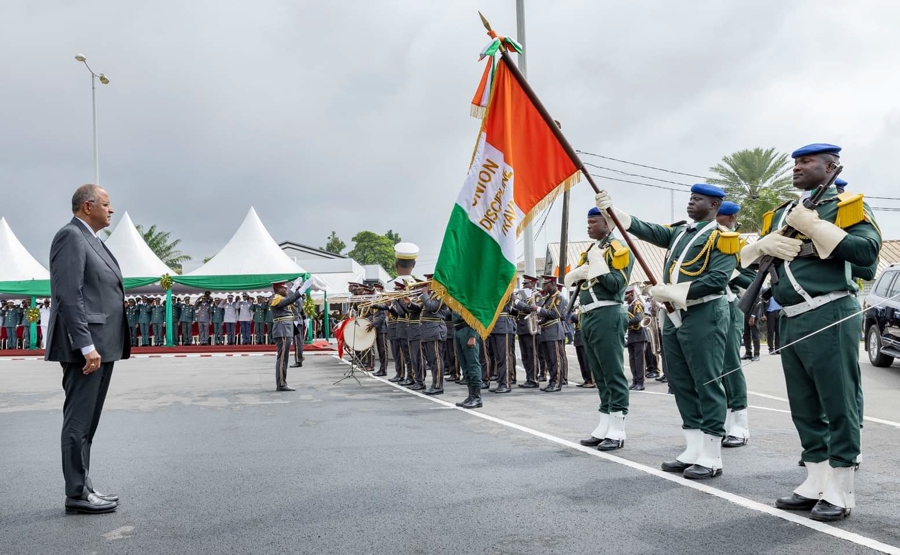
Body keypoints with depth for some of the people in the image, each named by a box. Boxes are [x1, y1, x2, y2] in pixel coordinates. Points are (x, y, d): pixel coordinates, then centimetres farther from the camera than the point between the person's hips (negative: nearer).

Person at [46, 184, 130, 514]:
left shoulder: (90, 239, 20)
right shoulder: (71, 236, -10)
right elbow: (69, 295, -19)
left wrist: (99, 345, 18)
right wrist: (86, 345, -24)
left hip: (100, 345, 10)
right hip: (86, 347, -10)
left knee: (86, 423, 14)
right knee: (78, 422, -3)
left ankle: (84, 488, 21)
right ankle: (77, 495, 3)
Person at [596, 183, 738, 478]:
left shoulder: (721, 237, -5)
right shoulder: (679, 232, 18)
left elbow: (718, 280, -17)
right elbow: (645, 229, 7)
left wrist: (671, 291, -19)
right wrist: (611, 208, -4)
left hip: (704, 317, -8)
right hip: (674, 317, 8)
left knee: (707, 385, -4)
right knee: (681, 384, 10)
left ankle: (712, 457, 3)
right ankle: (693, 451, 18)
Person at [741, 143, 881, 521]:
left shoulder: (847, 205, 0)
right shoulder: (780, 214, 19)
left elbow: (868, 251, -16)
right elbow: (747, 256, 16)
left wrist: (815, 227, -16)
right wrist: (766, 244, -5)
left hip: (829, 317, -7)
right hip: (791, 322, 7)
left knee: (838, 406, 0)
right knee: (804, 408, 12)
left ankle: (840, 492, 8)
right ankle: (815, 485, 21)